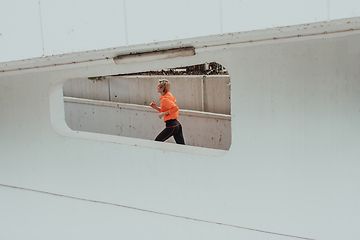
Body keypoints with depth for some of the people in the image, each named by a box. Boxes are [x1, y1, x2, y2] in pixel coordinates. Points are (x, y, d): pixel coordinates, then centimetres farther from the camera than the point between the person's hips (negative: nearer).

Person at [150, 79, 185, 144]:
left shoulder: (164, 99, -14)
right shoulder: (169, 95, 14)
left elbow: (176, 108, -27)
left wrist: (163, 113, -21)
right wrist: (156, 108, 14)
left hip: (171, 126, -9)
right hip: (177, 124, 9)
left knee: (157, 142, 5)